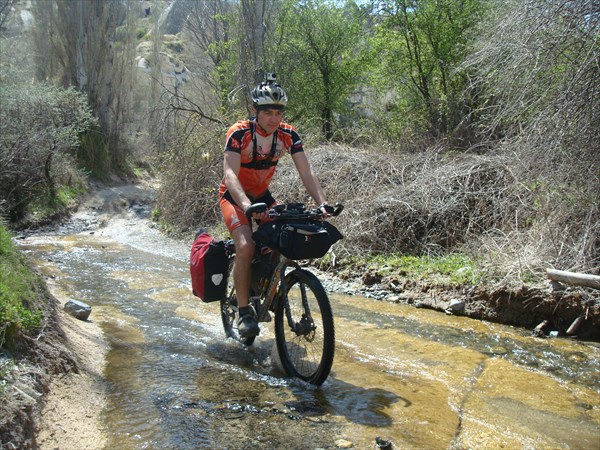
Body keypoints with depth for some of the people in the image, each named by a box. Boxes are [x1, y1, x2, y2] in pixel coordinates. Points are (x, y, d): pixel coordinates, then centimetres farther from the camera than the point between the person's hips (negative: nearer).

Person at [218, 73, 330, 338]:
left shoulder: (288, 134, -12)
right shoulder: (239, 133, -24)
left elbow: (306, 172, -16)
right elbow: (230, 174, -35)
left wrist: (322, 203, -32)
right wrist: (247, 206, -52)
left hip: (262, 195, 5)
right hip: (234, 197, -5)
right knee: (246, 247, -26)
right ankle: (244, 311, -11)